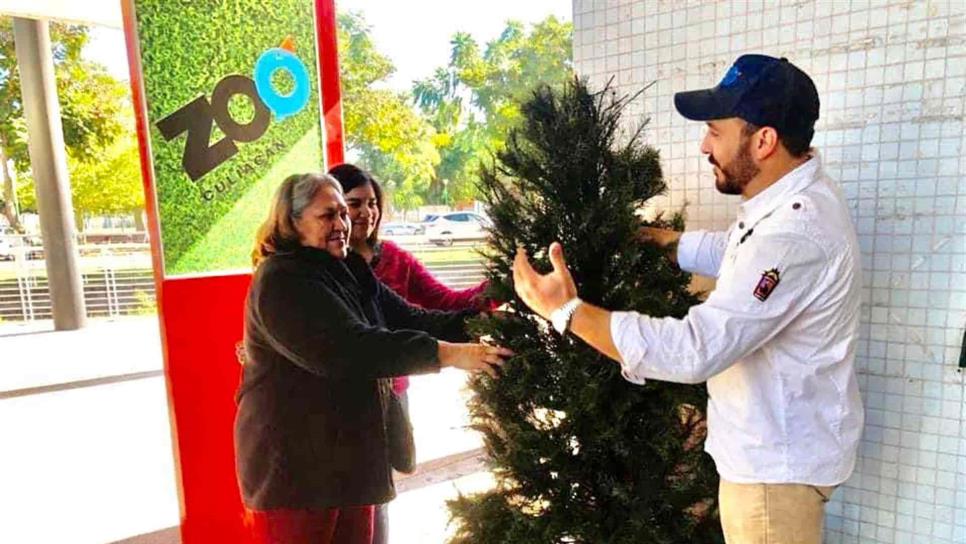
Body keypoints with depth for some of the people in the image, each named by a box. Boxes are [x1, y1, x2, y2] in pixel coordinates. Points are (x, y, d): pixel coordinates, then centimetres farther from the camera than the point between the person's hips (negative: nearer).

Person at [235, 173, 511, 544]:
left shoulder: (348, 272, 10)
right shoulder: (281, 280, -17)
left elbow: (409, 319, 3)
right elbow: (350, 348, -29)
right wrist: (448, 354, -32)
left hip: (351, 454, 8)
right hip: (294, 464, -8)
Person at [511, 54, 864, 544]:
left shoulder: (795, 234, -34)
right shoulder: (794, 197, 1)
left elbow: (695, 350, -38)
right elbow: (733, 254, 20)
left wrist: (567, 310, -34)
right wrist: (658, 240, 14)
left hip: (777, 461, -10)